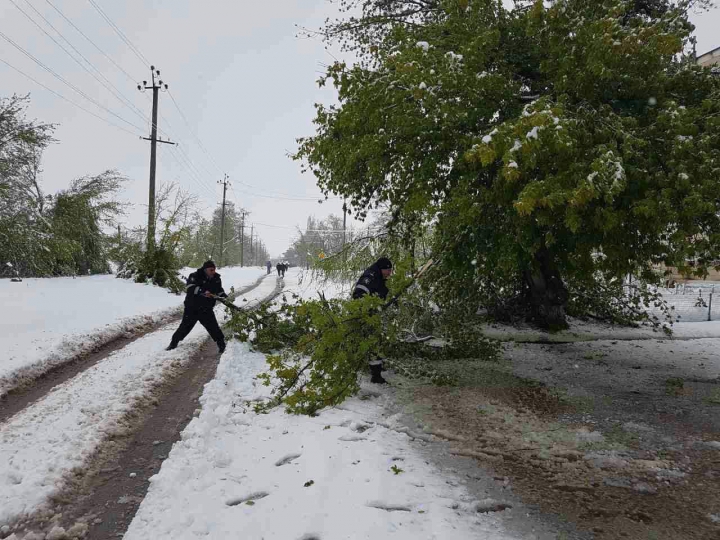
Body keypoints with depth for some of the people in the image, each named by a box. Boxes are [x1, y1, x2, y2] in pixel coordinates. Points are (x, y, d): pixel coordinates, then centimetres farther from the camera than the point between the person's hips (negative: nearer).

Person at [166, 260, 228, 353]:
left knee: (214, 327, -3)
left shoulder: (216, 279, -1)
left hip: (206, 309, 2)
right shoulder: (195, 276, -15)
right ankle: (174, 342, 28)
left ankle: (221, 344, 13)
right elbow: (191, 287, -30)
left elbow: (219, 291, 11)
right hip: (192, 308, -2)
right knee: (185, 326, 8)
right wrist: (203, 291, -43)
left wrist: (226, 297, -8)